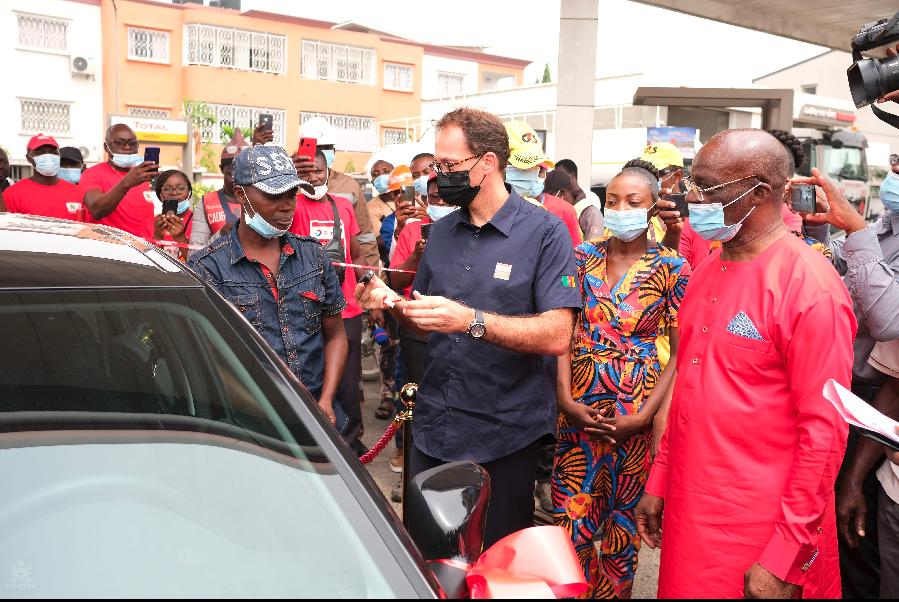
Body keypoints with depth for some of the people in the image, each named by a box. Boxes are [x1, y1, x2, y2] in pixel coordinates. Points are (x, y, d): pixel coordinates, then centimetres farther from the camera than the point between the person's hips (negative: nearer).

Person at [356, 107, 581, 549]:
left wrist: (471, 320, -29)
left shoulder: (544, 232, -10)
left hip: (505, 436, -5)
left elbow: (557, 335, -19)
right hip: (433, 429, 6)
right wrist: (392, 304, -5)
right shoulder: (441, 232, 9)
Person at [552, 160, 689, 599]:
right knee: (569, 523, 5)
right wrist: (565, 398, -9)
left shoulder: (671, 268, -4)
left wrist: (644, 415, -13)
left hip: (635, 411, -2)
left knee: (622, 524, 13)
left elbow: (680, 353, -5)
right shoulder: (584, 256, 3)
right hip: (580, 408, 2)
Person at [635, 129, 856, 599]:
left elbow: (824, 432, -17)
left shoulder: (810, 289, -17)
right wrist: (658, 481, 12)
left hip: (760, 529, -7)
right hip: (687, 509, 7)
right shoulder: (708, 270, 6)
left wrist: (785, 558, -16)